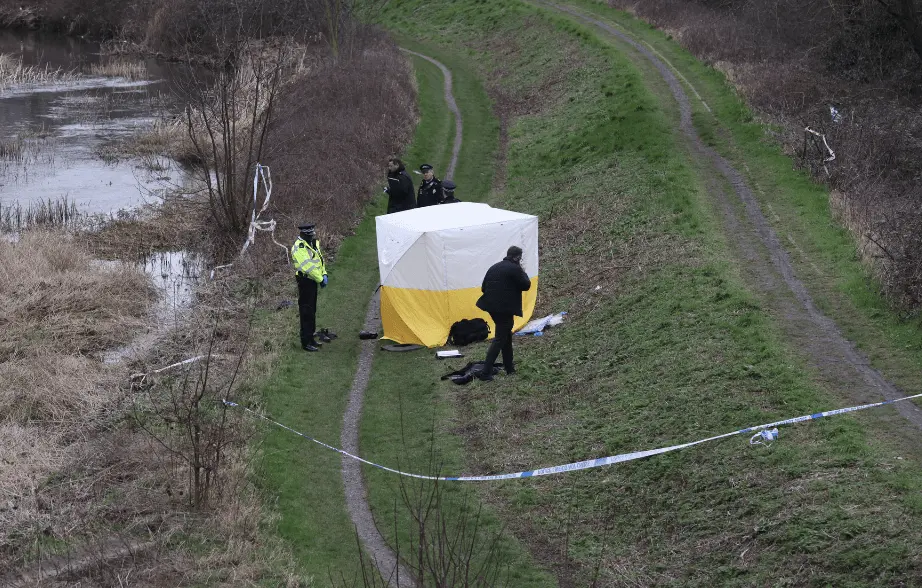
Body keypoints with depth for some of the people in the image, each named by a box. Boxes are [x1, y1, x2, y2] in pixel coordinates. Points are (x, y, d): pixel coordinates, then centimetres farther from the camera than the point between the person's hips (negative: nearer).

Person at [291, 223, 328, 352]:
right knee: (306, 312, -8)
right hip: (305, 281, -10)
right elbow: (307, 266, -25)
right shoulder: (299, 248, -19)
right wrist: (320, 279, -21)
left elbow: (320, 259, 16)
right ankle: (306, 342, -5)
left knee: (312, 311, 18)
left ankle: (310, 337, 30)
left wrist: (324, 274, 0)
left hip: (313, 280, 10)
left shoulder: (314, 243, 12)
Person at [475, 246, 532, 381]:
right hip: (505, 309, -8)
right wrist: (522, 272, 7)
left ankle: (509, 367, 28)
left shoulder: (494, 268, 11)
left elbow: (483, 288, 11)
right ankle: (485, 373, -10)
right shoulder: (515, 269, -10)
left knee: (506, 335, 22)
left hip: (492, 307, 8)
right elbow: (526, 286, -6)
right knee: (500, 339, -4)